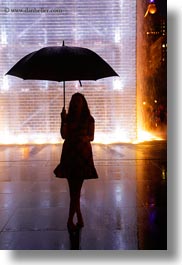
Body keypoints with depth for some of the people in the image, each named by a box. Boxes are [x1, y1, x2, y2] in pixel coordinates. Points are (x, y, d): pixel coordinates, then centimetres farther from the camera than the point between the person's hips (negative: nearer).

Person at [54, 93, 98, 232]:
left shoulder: (89, 119, 3)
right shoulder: (68, 118, 5)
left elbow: (92, 137, 4)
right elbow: (64, 135, -4)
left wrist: (85, 138, -17)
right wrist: (63, 120, -14)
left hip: (83, 154, -2)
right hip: (69, 154, 2)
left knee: (76, 189, -3)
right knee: (73, 189, 5)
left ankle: (70, 220, 5)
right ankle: (79, 219, 18)